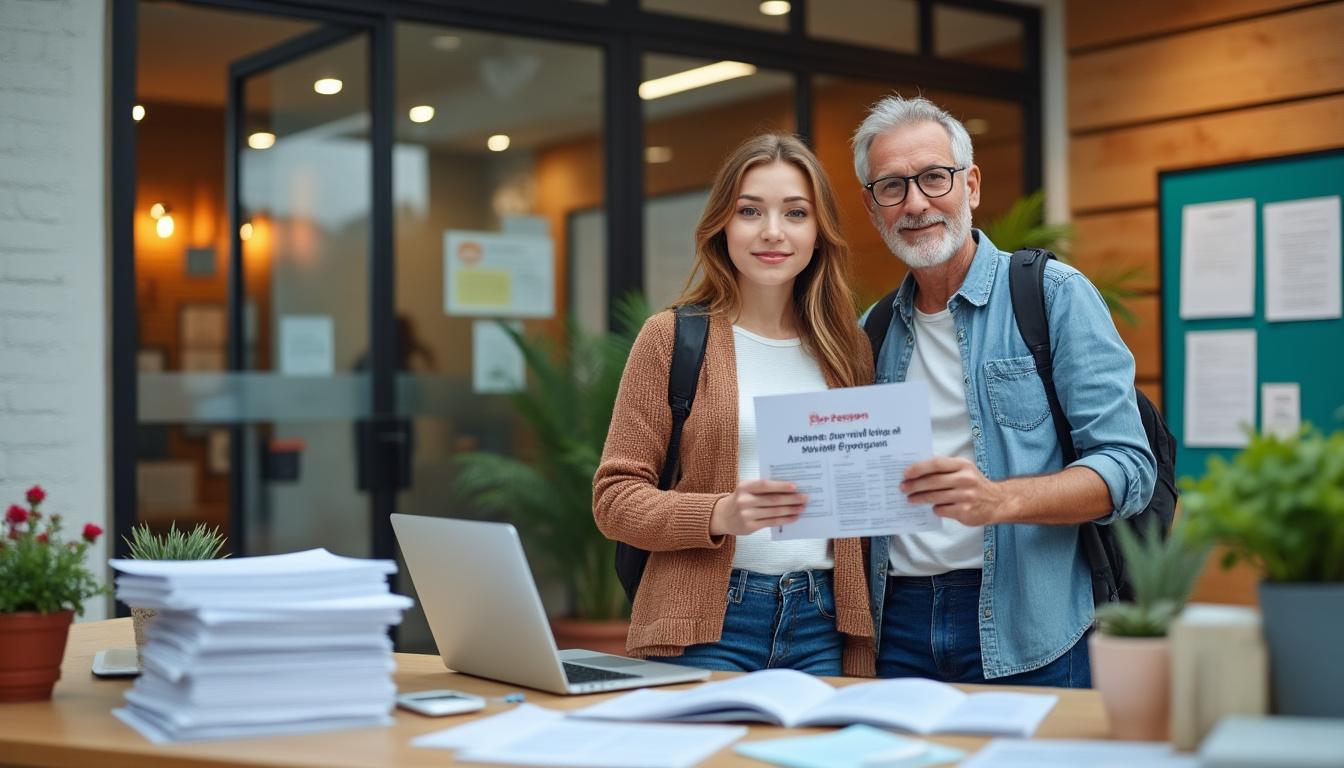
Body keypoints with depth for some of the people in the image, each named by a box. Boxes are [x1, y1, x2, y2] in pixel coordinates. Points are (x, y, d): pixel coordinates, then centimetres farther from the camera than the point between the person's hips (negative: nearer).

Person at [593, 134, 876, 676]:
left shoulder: (849, 351, 10)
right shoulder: (671, 337, 0)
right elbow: (615, 497, -3)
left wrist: (864, 624, 5)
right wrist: (719, 514, -19)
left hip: (823, 627, 3)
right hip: (706, 628, -3)